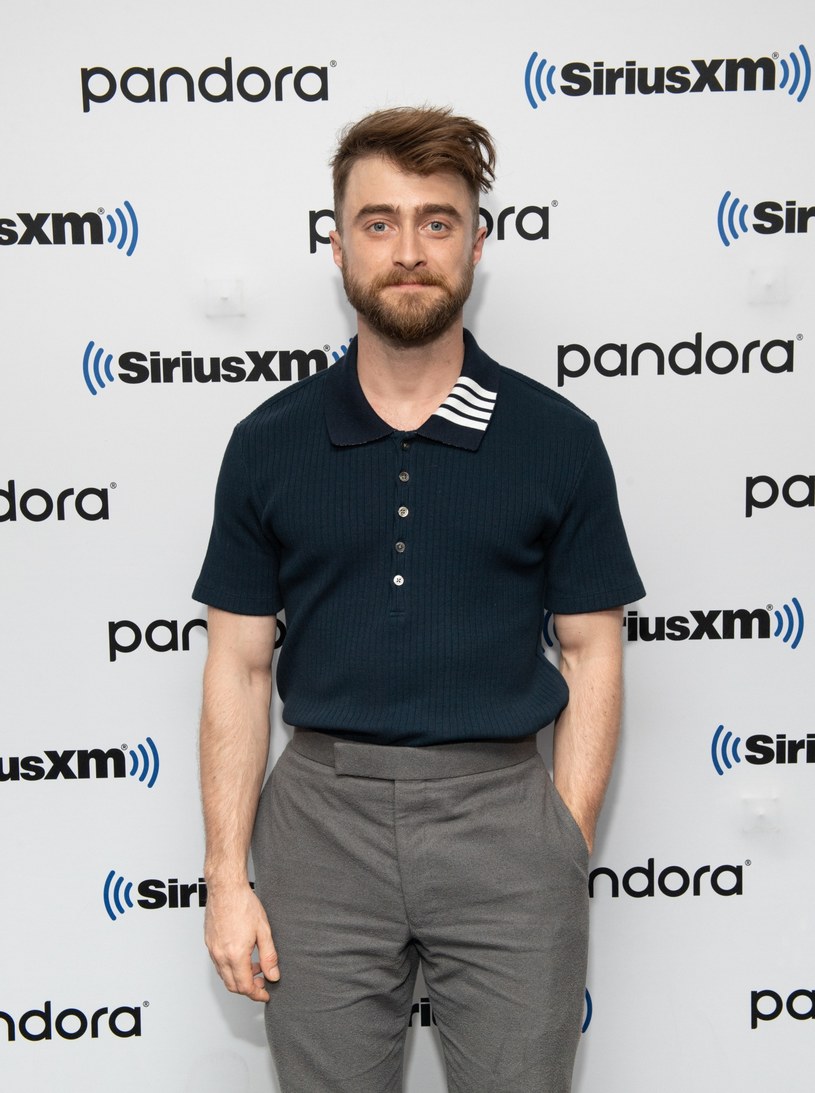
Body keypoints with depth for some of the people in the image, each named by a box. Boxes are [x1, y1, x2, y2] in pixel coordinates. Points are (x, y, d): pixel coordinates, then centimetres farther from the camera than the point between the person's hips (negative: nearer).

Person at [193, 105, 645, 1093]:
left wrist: (565, 854, -3)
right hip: (324, 819, 1)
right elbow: (239, 667, 3)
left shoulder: (557, 439, -1)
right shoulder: (269, 444, 1)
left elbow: (590, 654, 2)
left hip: (502, 809, 0)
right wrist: (227, 876, 0)